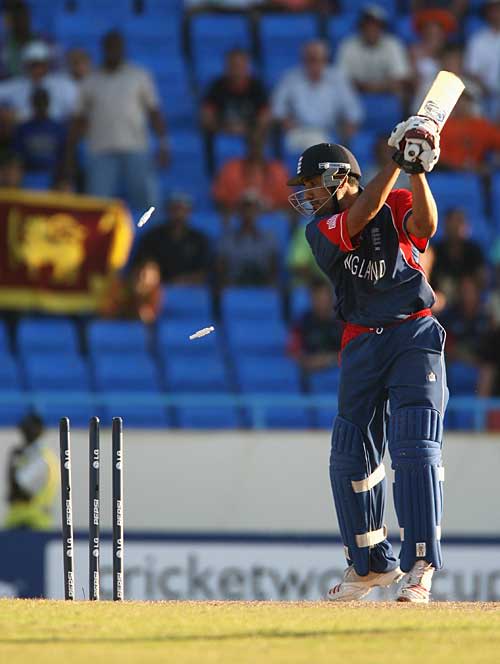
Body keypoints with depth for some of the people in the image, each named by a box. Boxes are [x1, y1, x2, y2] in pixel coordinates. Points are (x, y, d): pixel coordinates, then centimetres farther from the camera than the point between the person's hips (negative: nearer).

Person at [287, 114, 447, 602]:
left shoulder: (396, 205, 0)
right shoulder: (320, 230, 1)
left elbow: (425, 224, -20)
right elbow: (358, 218, -17)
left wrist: (417, 171, -30)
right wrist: (397, 161, -21)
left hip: (414, 334, -4)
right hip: (361, 344, 4)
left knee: (415, 449, -16)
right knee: (350, 456, 8)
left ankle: (420, 566, -19)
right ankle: (370, 562, 24)